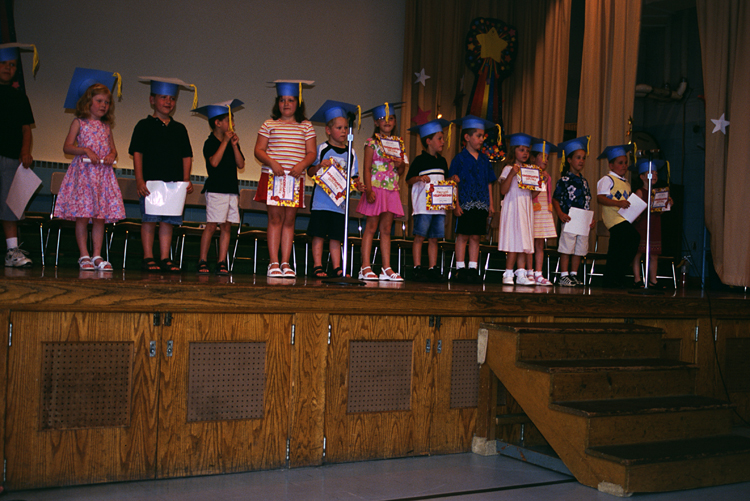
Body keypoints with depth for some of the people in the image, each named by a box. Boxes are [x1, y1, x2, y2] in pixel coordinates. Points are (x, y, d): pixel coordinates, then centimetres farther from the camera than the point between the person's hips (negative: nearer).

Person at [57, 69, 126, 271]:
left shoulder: (106, 126, 16)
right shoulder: (79, 123, 4)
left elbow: (113, 148, 16)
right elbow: (67, 147, -1)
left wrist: (112, 155, -6)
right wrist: (85, 150, -16)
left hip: (103, 173, 4)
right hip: (83, 171, -4)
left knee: (100, 217, 0)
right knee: (82, 216, -6)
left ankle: (97, 256, 5)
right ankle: (84, 256, 1)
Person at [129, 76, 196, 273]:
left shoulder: (179, 129, 15)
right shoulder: (144, 125, 4)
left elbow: (187, 156, 14)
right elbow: (137, 153, -1)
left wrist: (186, 179, 3)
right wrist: (140, 180, -10)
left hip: (174, 182, 3)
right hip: (151, 181, -3)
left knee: (168, 220, 3)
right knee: (150, 219, -3)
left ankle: (164, 259, 9)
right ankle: (148, 258, 5)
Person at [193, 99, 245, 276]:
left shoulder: (232, 143, 16)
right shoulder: (210, 143, -2)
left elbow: (241, 164, 7)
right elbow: (214, 162, -19)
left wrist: (235, 145, -3)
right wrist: (225, 141, -14)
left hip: (231, 190, 6)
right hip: (215, 190, -6)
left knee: (226, 227, 2)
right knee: (211, 225, -9)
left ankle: (221, 262, 4)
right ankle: (202, 261, -4)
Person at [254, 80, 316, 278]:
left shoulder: (306, 126, 12)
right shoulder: (269, 125, 8)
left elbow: (311, 152, 7)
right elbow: (259, 150, 4)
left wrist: (301, 165, -12)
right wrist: (272, 163, -13)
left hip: (296, 179, 2)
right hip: (272, 176, -1)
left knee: (289, 219, 1)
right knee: (275, 217, -5)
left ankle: (285, 263, 4)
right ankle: (274, 263, -3)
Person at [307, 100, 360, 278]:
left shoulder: (351, 153, 10)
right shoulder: (322, 149, 1)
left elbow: (353, 176, 12)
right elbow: (310, 172, 1)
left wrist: (357, 183, -9)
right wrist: (320, 165, -18)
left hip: (340, 201, 3)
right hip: (321, 199, -3)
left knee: (336, 236, 6)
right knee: (319, 234, -2)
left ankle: (337, 268, 8)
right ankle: (317, 267, 3)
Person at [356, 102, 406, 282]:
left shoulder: (398, 143, 14)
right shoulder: (372, 142, -1)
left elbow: (401, 172, 19)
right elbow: (367, 168, -6)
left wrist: (401, 164, -4)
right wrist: (368, 190, -15)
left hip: (391, 191, 5)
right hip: (376, 189, -5)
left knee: (386, 229, 6)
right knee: (371, 228, -4)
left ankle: (387, 268, 7)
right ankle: (365, 268, -4)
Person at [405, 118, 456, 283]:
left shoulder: (442, 161, 17)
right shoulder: (420, 160, -2)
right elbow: (408, 180, -3)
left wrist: (451, 179, 3)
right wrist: (419, 178, -22)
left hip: (439, 206, 6)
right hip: (423, 206, -6)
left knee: (434, 238, 6)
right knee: (420, 236, -4)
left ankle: (432, 269, 9)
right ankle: (418, 269, -2)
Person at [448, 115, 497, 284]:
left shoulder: (484, 159, 12)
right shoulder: (459, 158, -2)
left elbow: (489, 183, 15)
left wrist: (490, 204, 10)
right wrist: (456, 205, -11)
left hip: (481, 205, 5)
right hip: (465, 204, -4)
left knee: (476, 237, 6)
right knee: (463, 236, -1)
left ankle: (473, 269, 11)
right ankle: (460, 269, 4)